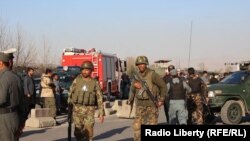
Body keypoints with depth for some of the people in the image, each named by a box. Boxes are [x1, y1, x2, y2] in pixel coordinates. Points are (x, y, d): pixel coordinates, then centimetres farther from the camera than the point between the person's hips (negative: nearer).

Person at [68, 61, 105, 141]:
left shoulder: (95, 83, 1)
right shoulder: (77, 80, 3)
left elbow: (99, 98, 1)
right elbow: (71, 93, 8)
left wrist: (101, 113, -2)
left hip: (89, 110, -1)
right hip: (77, 109, 1)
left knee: (88, 130, -8)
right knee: (78, 131, 2)